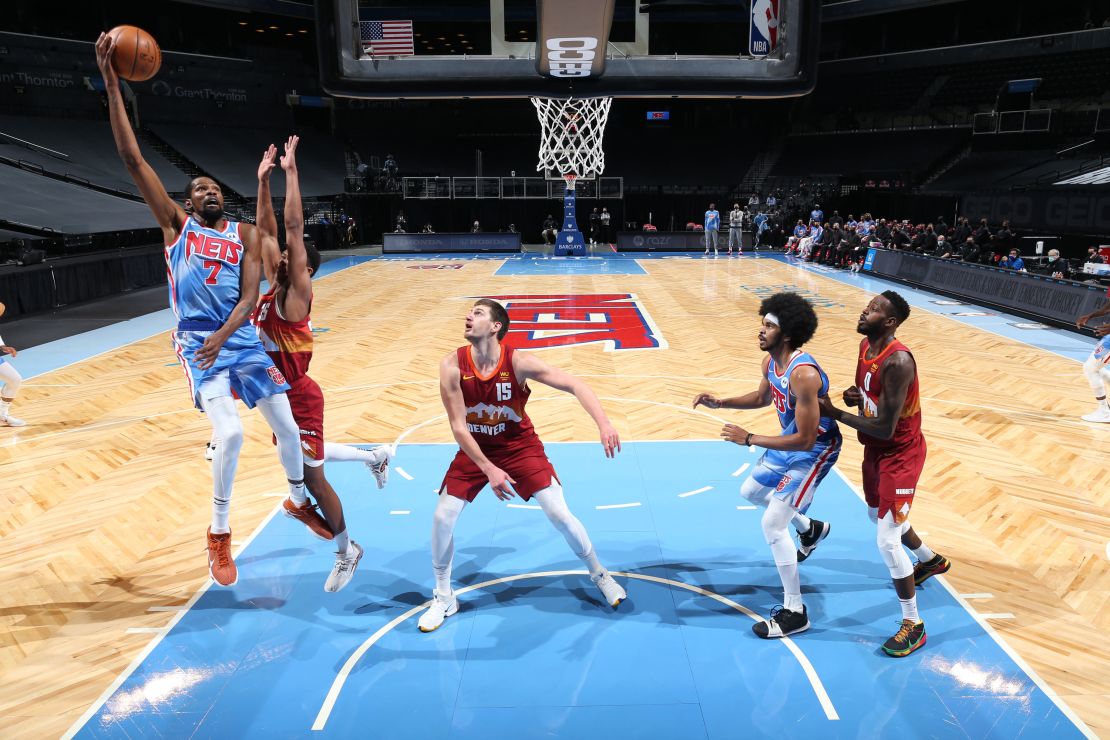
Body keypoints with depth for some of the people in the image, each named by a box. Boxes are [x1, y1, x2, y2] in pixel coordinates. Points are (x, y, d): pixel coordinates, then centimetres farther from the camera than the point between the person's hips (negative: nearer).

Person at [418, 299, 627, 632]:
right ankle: (443, 598, 17)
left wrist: (603, 422, -42)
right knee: (442, 517, -5)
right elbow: (458, 426, -19)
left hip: (520, 446, -1)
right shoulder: (452, 366, -20)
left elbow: (574, 384, -27)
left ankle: (599, 574, 21)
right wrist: (488, 470, -25)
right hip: (474, 449, 2)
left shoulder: (519, 362, -24)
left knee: (559, 514, -5)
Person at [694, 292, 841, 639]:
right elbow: (762, 397, 15)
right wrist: (720, 402, 2)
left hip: (814, 451, -9)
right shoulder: (770, 362, -7)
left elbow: (805, 439, -33)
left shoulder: (803, 374, -35)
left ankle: (795, 612, 3)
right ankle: (810, 529, 45)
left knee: (772, 525, -12)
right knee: (751, 491, 23)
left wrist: (749, 439, -31)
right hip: (792, 442, 9)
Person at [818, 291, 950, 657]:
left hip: (899, 454, -10)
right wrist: (855, 396, -8)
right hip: (875, 449, 10)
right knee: (879, 515, 28)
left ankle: (913, 626, 11)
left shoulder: (897, 362, -30)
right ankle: (931, 560, 57)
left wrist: (833, 412, -24)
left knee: (887, 541, -8)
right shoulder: (866, 345, -2)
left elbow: (885, 428, -30)